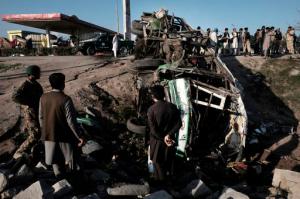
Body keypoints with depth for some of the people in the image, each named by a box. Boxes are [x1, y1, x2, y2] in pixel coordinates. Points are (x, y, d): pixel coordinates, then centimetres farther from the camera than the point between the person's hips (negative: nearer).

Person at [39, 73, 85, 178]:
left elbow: (41, 117, 4)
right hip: (65, 135, -4)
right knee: (70, 161, 18)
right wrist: (79, 136, -12)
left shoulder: (43, 98, -6)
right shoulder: (65, 99, -23)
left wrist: (44, 131, 19)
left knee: (56, 161, 19)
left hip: (50, 135, 5)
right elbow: (71, 120, -21)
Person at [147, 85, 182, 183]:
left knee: (157, 161, 20)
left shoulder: (151, 110, -22)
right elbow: (178, 124, -12)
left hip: (157, 140, -3)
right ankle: (168, 172, 50)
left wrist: (163, 138, -13)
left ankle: (160, 179, 38)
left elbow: (153, 130, -23)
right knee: (168, 157, 27)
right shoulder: (172, 107, -11)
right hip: (170, 138, 3)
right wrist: (169, 135, -17)